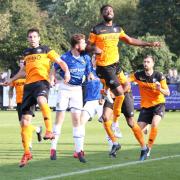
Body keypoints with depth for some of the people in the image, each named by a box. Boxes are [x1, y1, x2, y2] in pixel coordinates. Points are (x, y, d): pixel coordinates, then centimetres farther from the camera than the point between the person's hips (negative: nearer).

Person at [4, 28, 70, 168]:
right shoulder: (26, 53, 22)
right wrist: (12, 80, 44)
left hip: (41, 81, -5)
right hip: (29, 85, 5)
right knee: (25, 120, -1)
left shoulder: (46, 50, 8)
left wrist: (67, 72, -16)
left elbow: (61, 62, 2)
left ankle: (49, 131, -40)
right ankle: (26, 152, 7)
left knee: (41, 101, -42)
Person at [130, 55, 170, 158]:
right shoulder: (139, 75, -8)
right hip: (145, 106, 3)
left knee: (154, 124, -28)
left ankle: (149, 149, -14)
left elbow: (167, 93, -11)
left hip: (158, 104, -3)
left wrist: (160, 89, -32)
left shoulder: (159, 76, -12)